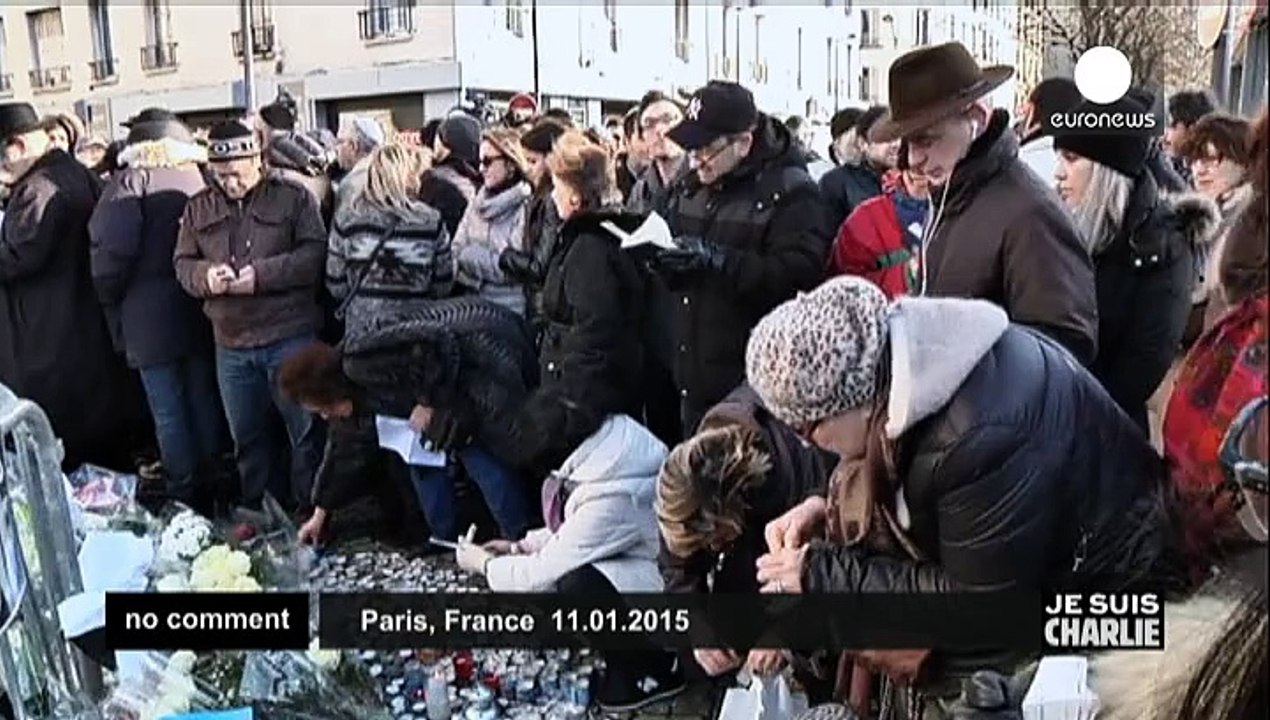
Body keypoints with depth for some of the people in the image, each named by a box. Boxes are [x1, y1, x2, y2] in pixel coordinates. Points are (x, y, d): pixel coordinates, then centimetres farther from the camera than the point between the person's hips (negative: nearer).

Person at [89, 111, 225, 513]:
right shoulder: (198, 179, 8)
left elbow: (113, 249, -15)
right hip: (200, 310, 5)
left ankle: (185, 498, 6)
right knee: (204, 401, 12)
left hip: (150, 315, -5)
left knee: (168, 411, 1)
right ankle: (211, 488, 21)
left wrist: (109, 298, -1)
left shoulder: (131, 182, -6)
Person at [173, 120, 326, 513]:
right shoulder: (199, 207, 11)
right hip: (231, 344, 5)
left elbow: (315, 254, -10)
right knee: (248, 438, 15)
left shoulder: (293, 197, -2)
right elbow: (182, 263, 12)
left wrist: (262, 274, -19)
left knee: (307, 432, 2)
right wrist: (205, 274, -11)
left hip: (291, 337, -4)